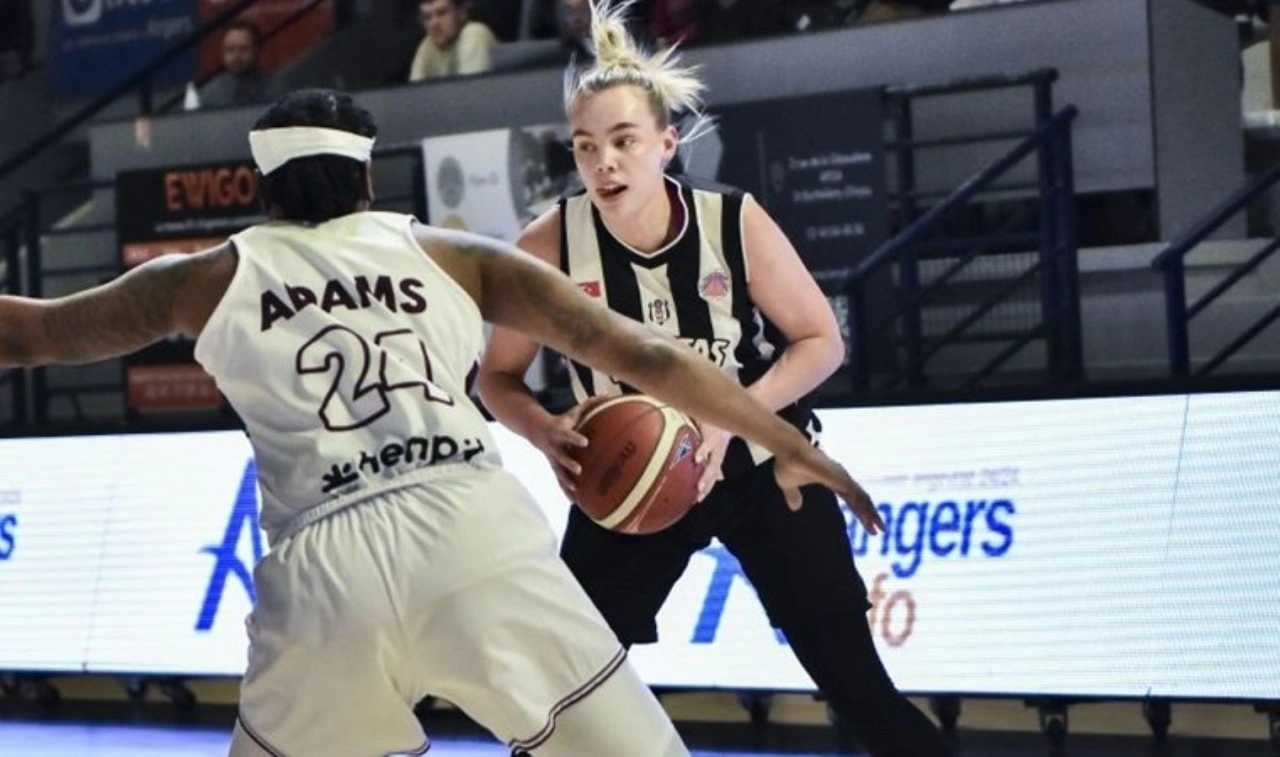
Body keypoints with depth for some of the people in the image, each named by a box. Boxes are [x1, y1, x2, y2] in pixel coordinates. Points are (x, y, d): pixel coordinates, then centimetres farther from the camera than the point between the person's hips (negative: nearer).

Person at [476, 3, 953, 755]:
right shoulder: (550, 245, -19)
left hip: (759, 463, -1)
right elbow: (498, 377, -6)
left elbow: (820, 341, -9)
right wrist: (549, 433, -27)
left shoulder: (735, 222, -19)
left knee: (855, 680, 0)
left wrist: (729, 418, -24)